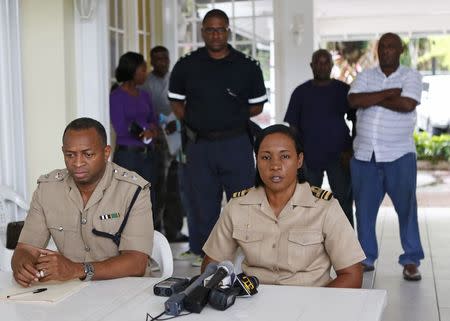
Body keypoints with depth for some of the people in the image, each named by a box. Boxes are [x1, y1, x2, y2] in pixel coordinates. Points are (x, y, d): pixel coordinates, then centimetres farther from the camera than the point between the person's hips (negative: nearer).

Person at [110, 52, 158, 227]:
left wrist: (143, 128, -9)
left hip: (147, 155, 6)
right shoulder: (116, 96, -7)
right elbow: (120, 129, -13)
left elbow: (154, 122, 13)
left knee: (149, 202, 7)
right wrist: (145, 128, -5)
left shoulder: (144, 95, 12)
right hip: (127, 155, -6)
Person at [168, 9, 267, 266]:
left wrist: (232, 117, -2)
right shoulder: (187, 66, 5)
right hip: (199, 145, 1)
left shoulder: (248, 66, 2)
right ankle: (200, 253, 17)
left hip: (236, 143, -1)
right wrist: (194, 122, 0)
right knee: (202, 203, 8)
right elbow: (176, 102, 12)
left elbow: (257, 106, 9)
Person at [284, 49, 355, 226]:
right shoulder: (301, 92, 5)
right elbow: (293, 126, 6)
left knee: (344, 201, -6)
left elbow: (357, 122, 5)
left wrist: (351, 150, -4)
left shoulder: (344, 90, 3)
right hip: (309, 157, 1)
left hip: (339, 155, -1)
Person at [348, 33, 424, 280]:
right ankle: (367, 258, 19)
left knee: (406, 207, -1)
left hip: (399, 155, -3)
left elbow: (407, 104, -16)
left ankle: (411, 260, 9)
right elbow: (353, 101, -8)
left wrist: (371, 99, -8)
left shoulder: (411, 76, 3)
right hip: (364, 155, 3)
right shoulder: (365, 76, 10)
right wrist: (388, 93, -12)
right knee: (364, 208, 7)